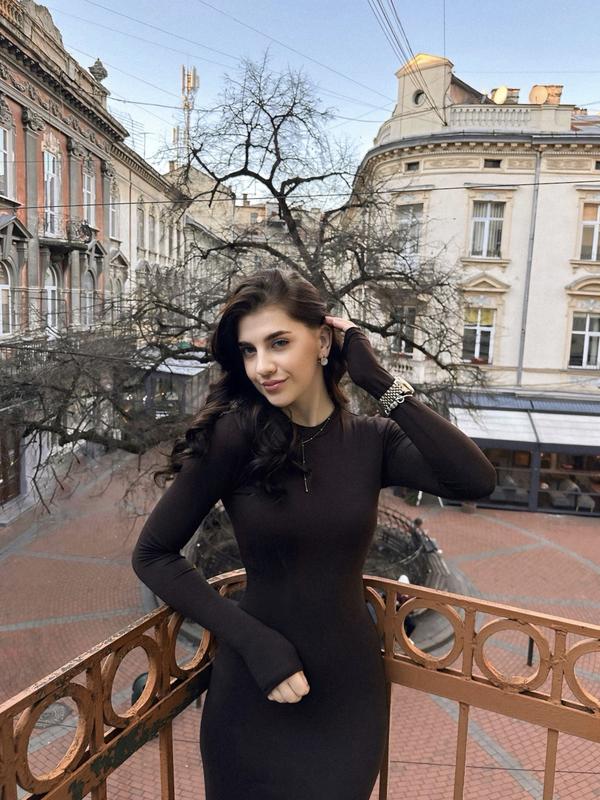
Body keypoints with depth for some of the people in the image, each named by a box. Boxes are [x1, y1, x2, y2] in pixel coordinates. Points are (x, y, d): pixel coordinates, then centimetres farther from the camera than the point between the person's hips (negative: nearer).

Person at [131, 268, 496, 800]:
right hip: (254, 691, -2)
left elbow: (476, 481, -22)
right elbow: (153, 555, -12)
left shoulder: (370, 438, -7)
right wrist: (253, 641, -19)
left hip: (351, 686, 2)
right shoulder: (234, 435, -16)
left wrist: (381, 382, -21)